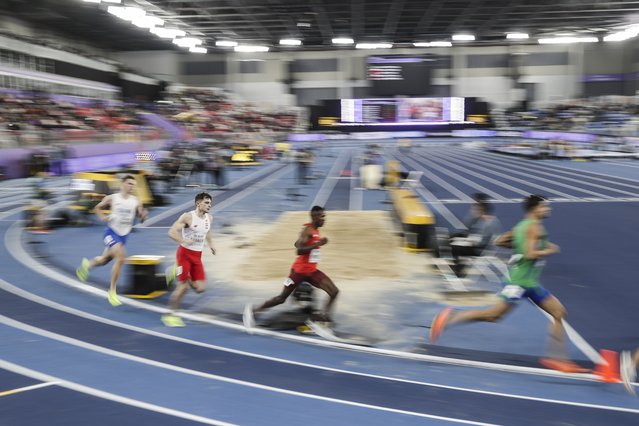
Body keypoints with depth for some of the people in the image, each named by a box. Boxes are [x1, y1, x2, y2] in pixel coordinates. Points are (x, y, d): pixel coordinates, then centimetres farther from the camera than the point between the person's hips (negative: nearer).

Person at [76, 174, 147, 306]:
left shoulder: (136, 201, -1)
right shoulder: (112, 198, -6)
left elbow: (142, 219, 4)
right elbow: (98, 208, 9)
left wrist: (143, 215, -18)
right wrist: (103, 217, -9)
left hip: (123, 235, 4)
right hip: (111, 232, -4)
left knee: (104, 260, 19)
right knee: (121, 257, -24)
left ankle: (87, 264, 55)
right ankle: (112, 291, -12)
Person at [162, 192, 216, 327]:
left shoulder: (209, 218, 5)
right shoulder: (187, 217, -14)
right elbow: (172, 232, -19)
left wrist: (210, 244, 11)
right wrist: (184, 241, -34)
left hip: (197, 256, 6)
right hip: (184, 253, -6)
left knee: (200, 288, -2)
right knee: (183, 286, -7)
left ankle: (177, 273, 22)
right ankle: (170, 315, 10)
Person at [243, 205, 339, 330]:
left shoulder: (315, 231, 11)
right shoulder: (307, 230, -17)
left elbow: (297, 244, 23)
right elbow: (299, 250, -29)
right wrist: (317, 244, -30)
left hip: (312, 271, 8)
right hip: (300, 270, -8)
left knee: (334, 291, -6)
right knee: (282, 298, 2)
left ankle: (324, 319, -5)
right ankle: (253, 310, 17)